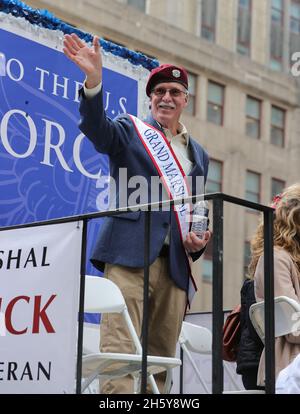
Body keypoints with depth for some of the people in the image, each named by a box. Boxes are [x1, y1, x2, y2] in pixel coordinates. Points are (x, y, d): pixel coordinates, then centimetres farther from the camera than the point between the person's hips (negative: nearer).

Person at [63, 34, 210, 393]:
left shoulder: (198, 155, 24)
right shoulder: (130, 130, 10)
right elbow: (96, 128, -12)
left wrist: (197, 242, 5)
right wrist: (94, 79, -29)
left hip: (175, 265, 5)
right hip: (130, 256, -5)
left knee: (160, 358, 2)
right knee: (120, 350, -15)